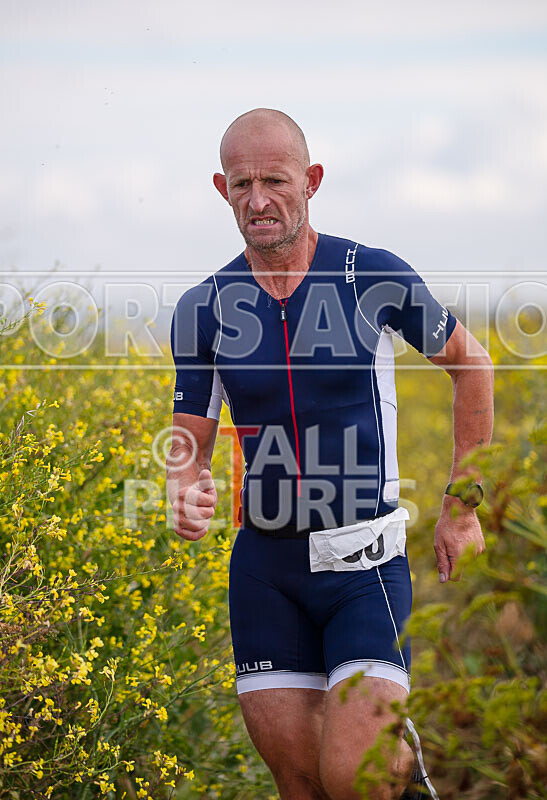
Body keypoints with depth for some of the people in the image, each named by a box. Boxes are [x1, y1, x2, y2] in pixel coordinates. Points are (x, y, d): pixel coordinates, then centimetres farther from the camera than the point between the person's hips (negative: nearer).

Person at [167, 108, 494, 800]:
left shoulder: (374, 278, -6)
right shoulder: (203, 310, 1)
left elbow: (469, 363, 10)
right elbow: (188, 447, 9)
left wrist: (461, 507, 10)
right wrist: (185, 498, -16)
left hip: (363, 561, -3)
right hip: (264, 567, 3)